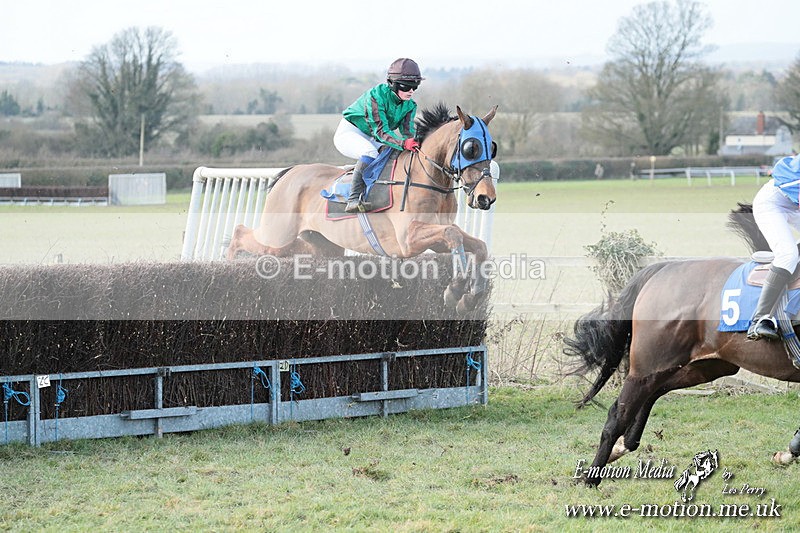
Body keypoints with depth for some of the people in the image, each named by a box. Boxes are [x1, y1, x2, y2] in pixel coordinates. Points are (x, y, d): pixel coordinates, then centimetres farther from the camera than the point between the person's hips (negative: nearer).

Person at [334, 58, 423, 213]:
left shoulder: (409, 105, -7)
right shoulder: (376, 95, -29)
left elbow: (407, 131, -17)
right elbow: (381, 131, -36)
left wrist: (413, 143, -42)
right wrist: (403, 143, -52)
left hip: (371, 139, 8)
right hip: (349, 132, -8)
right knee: (370, 153, -35)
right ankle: (353, 200, -39)